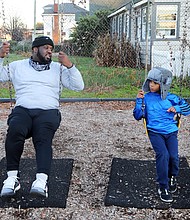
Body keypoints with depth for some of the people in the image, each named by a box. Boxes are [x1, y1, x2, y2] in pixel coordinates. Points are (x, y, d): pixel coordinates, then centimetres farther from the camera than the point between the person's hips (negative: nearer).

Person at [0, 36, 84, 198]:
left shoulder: (58, 68, 22)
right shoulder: (18, 66, 24)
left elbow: (78, 86, 14)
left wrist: (69, 66, 1)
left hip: (48, 111, 0)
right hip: (22, 110, 0)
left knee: (44, 138, -32)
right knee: (15, 130, -34)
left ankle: (42, 180, -48)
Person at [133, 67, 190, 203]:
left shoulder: (170, 98, 6)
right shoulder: (146, 97, 5)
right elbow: (138, 116, 4)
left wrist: (176, 108, -4)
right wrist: (139, 101, -7)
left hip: (171, 131, 1)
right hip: (155, 132, -1)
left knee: (174, 156, -18)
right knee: (163, 154, -25)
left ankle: (173, 177, 18)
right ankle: (163, 187, -11)